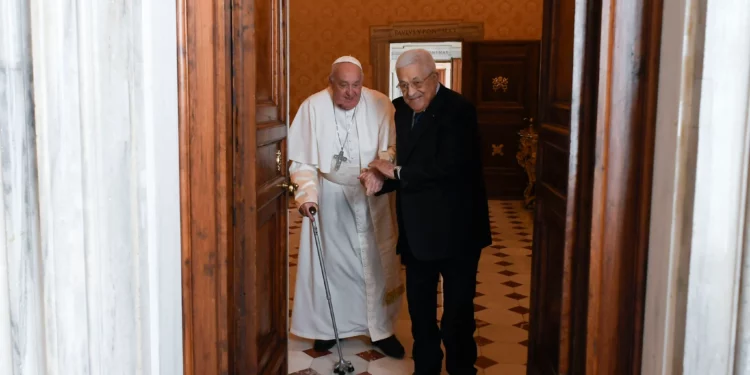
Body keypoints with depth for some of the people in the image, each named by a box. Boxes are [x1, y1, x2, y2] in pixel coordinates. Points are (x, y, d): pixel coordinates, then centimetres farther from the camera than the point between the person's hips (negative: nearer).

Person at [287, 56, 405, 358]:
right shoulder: (313, 107, -13)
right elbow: (302, 159, -11)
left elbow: (393, 149, -7)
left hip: (371, 197, 1)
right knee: (329, 261, 10)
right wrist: (307, 193, -25)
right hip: (329, 196, 0)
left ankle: (381, 329, 23)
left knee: (377, 262, 7)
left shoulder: (380, 105, -11)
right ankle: (327, 327, 28)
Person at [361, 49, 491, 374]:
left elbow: (448, 167, -28)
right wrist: (381, 180, -12)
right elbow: (408, 165, 8)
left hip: (455, 229, -7)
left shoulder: (457, 110, -17)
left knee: (457, 310, 8)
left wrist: (397, 172, -19)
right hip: (417, 230, 7)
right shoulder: (403, 109, 6)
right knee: (419, 309, 18)